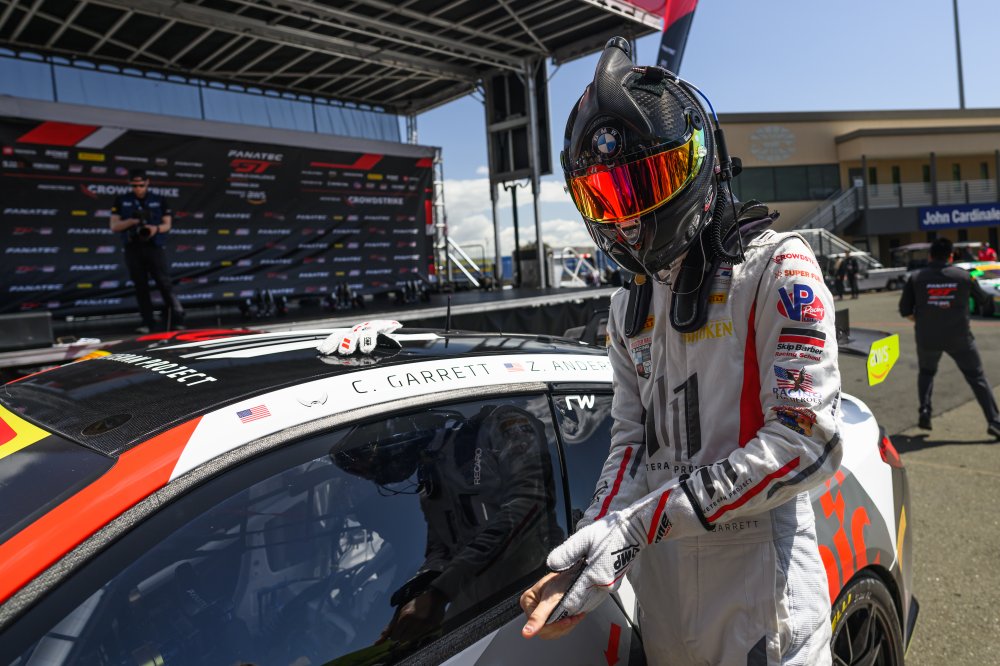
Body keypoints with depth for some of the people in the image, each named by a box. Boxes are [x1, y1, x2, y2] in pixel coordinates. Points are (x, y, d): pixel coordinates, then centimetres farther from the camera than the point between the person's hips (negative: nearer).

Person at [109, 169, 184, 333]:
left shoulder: (159, 200, 7)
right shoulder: (121, 201, 8)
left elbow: (167, 224, 6)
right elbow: (114, 226, 4)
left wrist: (156, 228, -17)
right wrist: (132, 221, -14)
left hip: (155, 247, -2)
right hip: (133, 249, 2)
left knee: (164, 283, -8)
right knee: (140, 287, 3)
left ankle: (176, 319, -6)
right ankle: (147, 322, 7)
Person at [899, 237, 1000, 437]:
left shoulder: (916, 278, -2)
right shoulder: (964, 276, 0)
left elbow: (905, 310, -1)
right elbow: (983, 299, 13)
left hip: (927, 338, 1)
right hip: (959, 337, -1)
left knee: (926, 373, 24)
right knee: (977, 377, 9)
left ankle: (924, 411, 8)